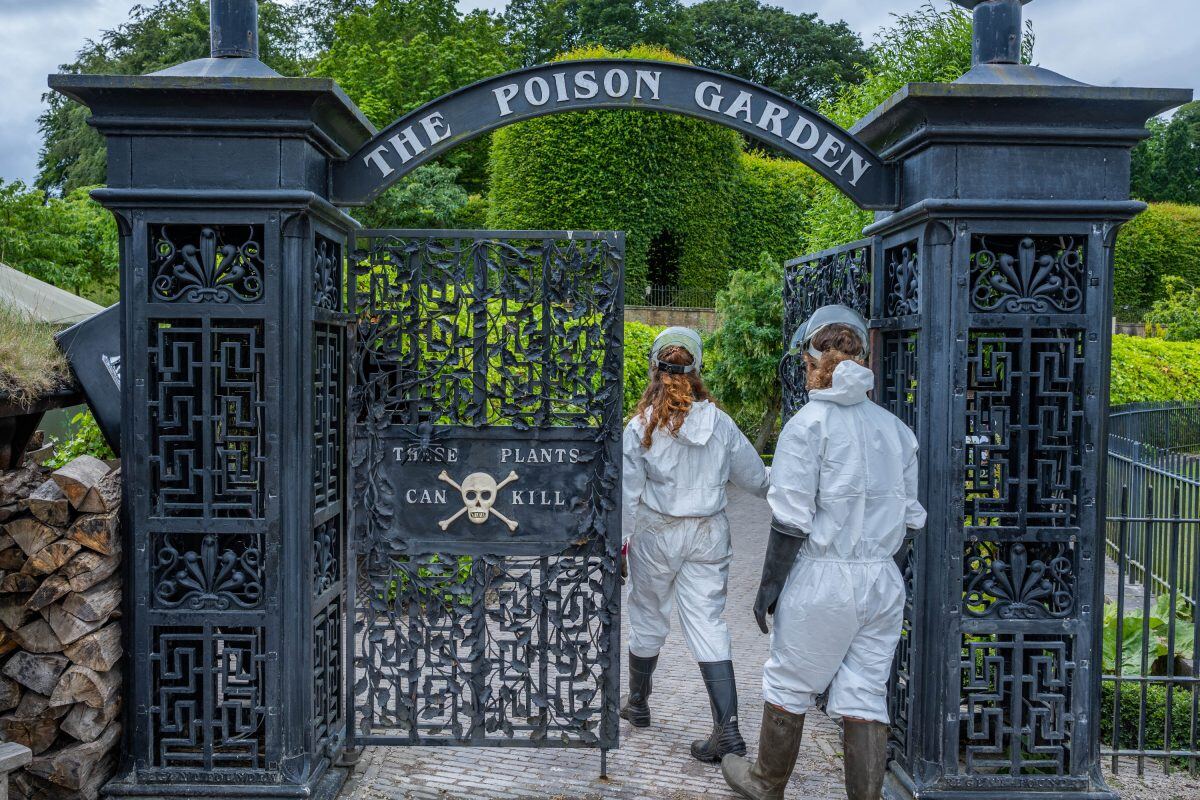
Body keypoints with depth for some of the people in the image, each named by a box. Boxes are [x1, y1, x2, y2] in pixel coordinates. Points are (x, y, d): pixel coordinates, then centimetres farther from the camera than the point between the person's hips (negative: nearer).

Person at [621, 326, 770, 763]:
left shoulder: (641, 426, -11)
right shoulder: (719, 422, -4)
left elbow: (627, 494, -10)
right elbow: (754, 477, 8)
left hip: (656, 535, -1)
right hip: (708, 535, 2)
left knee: (648, 619, 16)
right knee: (708, 623, 3)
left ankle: (637, 703, 37)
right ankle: (728, 727, -4)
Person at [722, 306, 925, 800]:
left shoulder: (808, 424, -11)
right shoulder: (894, 428, 7)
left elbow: (791, 521, -13)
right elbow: (911, 516, 11)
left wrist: (769, 585, -5)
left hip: (823, 579, -5)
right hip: (884, 582, 5)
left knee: (788, 687, 13)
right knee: (866, 699, 11)